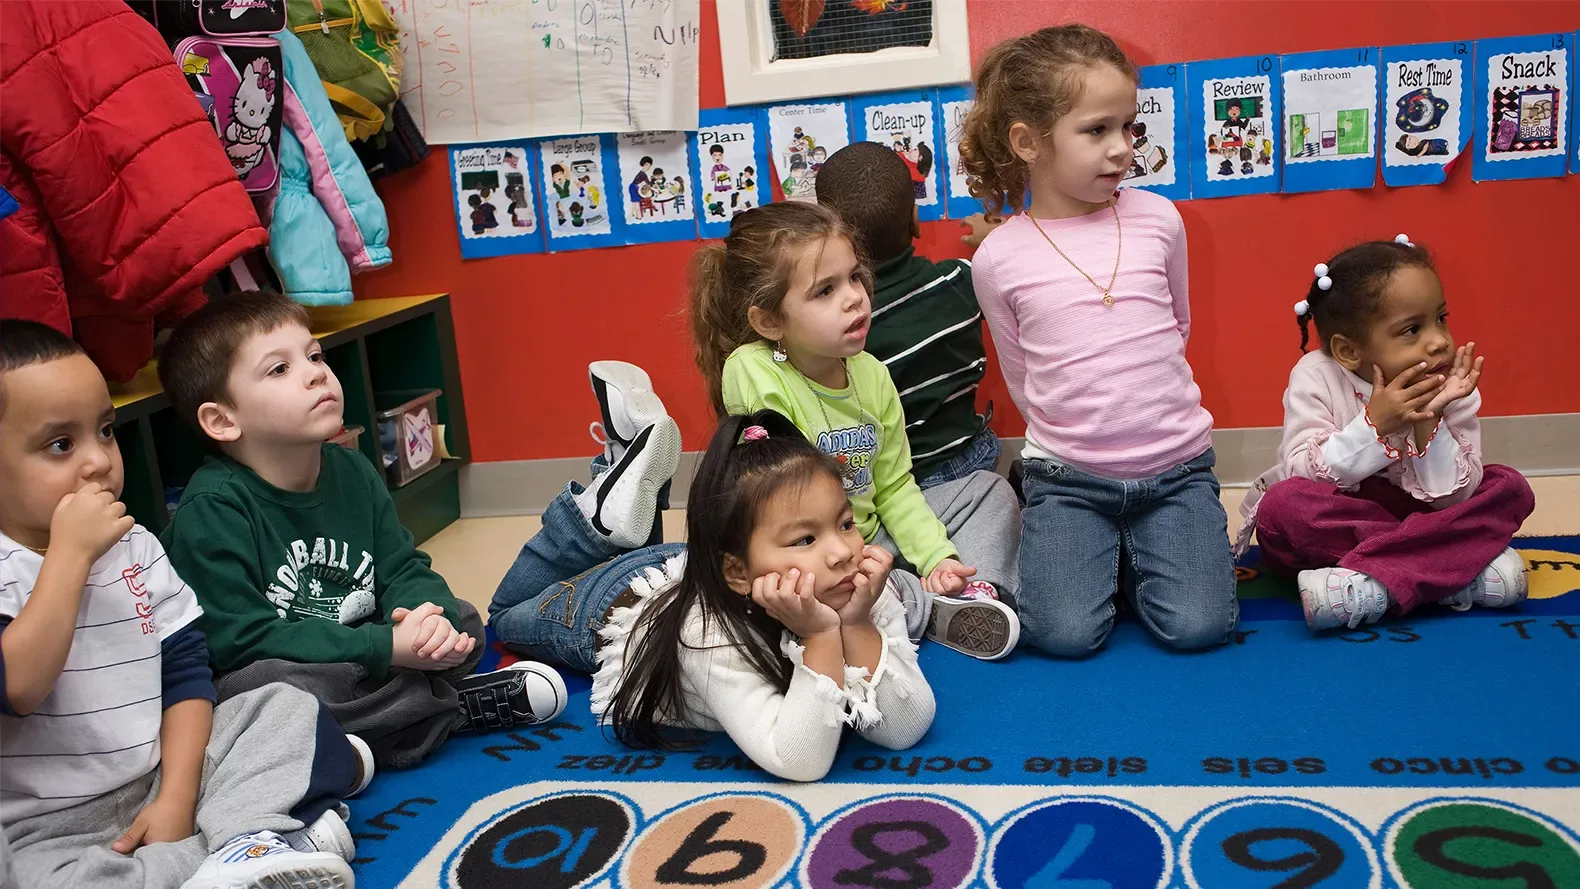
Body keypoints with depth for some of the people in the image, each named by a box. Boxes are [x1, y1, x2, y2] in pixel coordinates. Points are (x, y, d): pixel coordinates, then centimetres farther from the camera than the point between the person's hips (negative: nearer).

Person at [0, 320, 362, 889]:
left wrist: (177, 795, -9)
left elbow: (185, 669, 3)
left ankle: (250, 831, -28)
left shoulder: (136, 547, 3)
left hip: (162, 777, 5)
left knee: (289, 708, -5)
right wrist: (70, 553, -27)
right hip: (52, 829, -5)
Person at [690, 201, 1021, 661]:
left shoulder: (871, 373, -3)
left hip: (873, 533, 7)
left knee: (991, 490, 7)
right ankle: (932, 608, -16)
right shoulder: (753, 373, -24)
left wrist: (937, 554, -9)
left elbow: (894, 486, 5)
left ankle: (974, 589, -17)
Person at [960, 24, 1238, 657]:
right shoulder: (999, 259, -6)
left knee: (1196, 626, -14)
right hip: (1067, 476, -1)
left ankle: (1135, 549, 17)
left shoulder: (1157, 219, -1)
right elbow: (1024, 382, 6)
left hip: (1175, 466, 1)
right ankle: (1083, 547, 16)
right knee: (1064, 634, -15)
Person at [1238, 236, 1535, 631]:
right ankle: (1459, 571, -26)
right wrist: (1373, 423, -30)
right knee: (1283, 505, -34)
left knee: (1511, 488, -15)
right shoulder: (1315, 377, -14)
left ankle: (1368, 586, -33)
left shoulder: (1451, 387, -8)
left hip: (1417, 515, 3)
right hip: (1330, 523, -3)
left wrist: (1429, 420, -27)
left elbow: (1451, 498, -14)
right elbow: (1302, 476, -22)